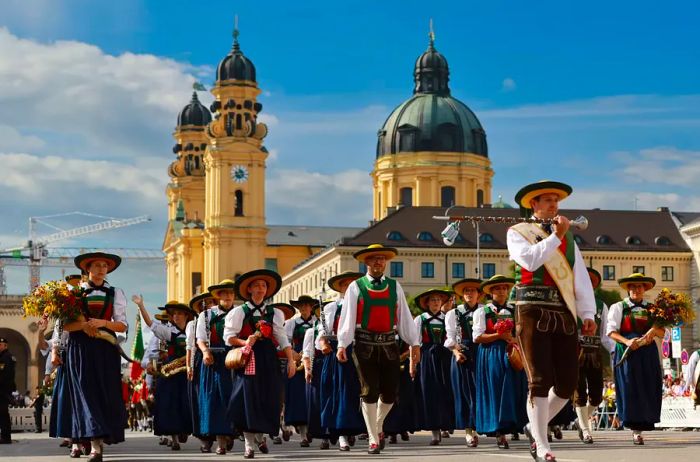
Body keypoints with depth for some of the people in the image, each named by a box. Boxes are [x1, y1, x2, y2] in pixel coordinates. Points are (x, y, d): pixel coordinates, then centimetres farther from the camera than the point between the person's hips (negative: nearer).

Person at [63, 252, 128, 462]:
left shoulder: (115, 293, 10)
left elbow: (123, 325, 3)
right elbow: (65, 325, 1)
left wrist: (102, 323, -14)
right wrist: (83, 325, -18)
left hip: (106, 350, 2)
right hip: (80, 349, -2)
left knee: (106, 394, -1)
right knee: (87, 394, -10)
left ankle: (101, 438, 12)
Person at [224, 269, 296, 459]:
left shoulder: (275, 313, 13)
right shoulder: (239, 312, 4)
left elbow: (283, 339, 7)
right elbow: (229, 337, 0)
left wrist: (291, 360, -3)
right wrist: (245, 342, -17)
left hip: (268, 360, 3)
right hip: (247, 359, -3)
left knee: (267, 400, 3)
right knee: (248, 399, -7)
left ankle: (260, 436, 26)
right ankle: (249, 444, -3)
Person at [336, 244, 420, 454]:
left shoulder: (394, 287, 10)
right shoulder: (356, 287, 2)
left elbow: (404, 317, 9)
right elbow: (347, 317, -4)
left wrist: (414, 343, 5)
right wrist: (342, 345, -13)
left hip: (389, 345, 3)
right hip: (365, 345, -3)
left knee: (390, 392, 4)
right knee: (369, 392, -2)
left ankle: (378, 427, 32)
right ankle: (374, 440, 6)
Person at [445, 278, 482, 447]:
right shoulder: (453, 314, 11)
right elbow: (450, 337, 5)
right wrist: (456, 351, -10)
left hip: (480, 355, 0)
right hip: (462, 357, 1)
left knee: (479, 391, -5)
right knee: (464, 392, 0)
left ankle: (476, 426, 1)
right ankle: (468, 430, 1)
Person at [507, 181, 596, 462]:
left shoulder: (568, 238, 20)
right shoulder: (518, 233, 7)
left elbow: (582, 278, 13)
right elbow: (529, 259, -15)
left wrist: (587, 314, 3)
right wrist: (555, 236, -10)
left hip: (565, 315, 5)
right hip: (533, 313, -5)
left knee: (567, 383, 3)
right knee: (540, 381, -9)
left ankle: (534, 428, 25)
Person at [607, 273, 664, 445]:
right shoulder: (619, 307, 7)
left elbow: (662, 332, 11)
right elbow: (611, 331, -2)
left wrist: (654, 329, -13)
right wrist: (626, 341, -18)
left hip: (648, 353, 3)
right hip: (627, 353, -3)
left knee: (648, 390, -2)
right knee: (630, 390, -8)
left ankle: (641, 426, 7)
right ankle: (635, 430, -6)